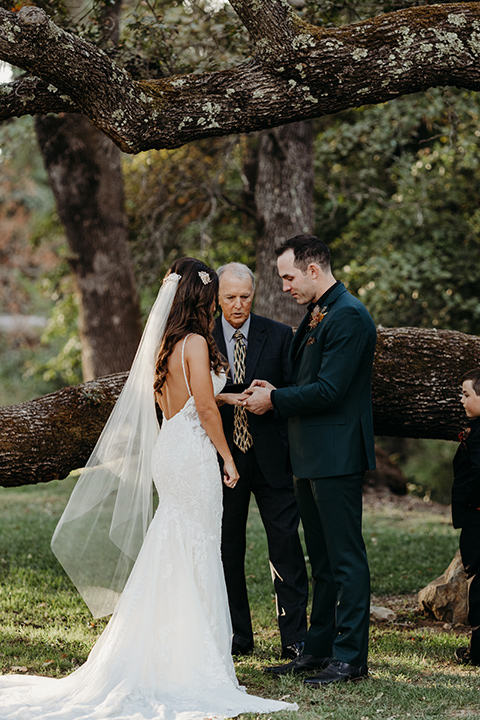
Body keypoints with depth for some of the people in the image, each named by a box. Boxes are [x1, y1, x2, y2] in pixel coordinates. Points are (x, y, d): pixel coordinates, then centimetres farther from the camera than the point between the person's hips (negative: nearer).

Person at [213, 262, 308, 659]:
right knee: (227, 548, 6)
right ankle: (236, 635, 18)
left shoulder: (279, 336, 4)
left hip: (271, 458, -1)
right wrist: (222, 398, -14)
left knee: (286, 544, -4)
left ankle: (295, 637, 1)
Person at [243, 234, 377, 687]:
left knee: (346, 559, -5)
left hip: (337, 455, -10)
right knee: (322, 561, 15)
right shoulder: (316, 315, 17)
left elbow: (328, 391, -21)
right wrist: (274, 394, 4)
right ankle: (318, 649, 23)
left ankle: (350, 657, -1)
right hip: (312, 456, 10)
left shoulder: (348, 316, -15)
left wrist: (274, 400, -11)